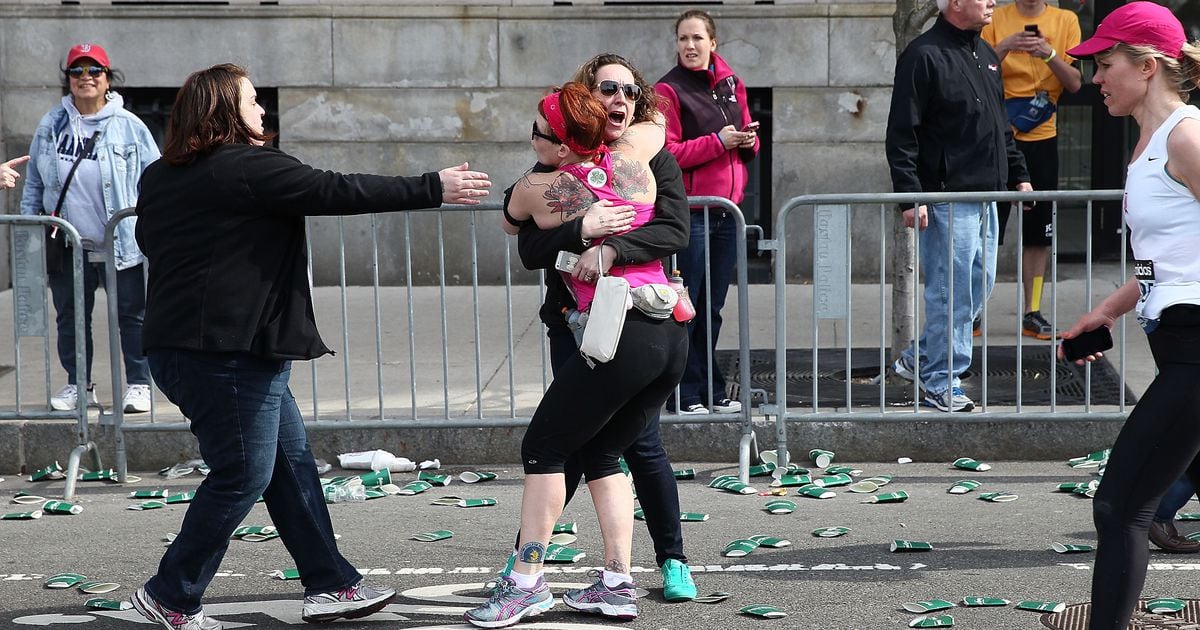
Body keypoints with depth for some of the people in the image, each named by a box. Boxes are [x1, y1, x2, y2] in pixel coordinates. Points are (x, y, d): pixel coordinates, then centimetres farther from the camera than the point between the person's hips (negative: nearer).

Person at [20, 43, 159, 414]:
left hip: (121, 244, -3)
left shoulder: (128, 126, -2)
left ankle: (138, 384, 11)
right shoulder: (50, 126, 7)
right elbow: (34, 183, 13)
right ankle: (78, 384, 23)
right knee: (70, 316, 11)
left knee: (131, 315, 2)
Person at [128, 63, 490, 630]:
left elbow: (148, 238, 29)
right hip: (227, 350, -10)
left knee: (291, 460, 13)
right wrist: (432, 189, -10)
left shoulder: (160, 178, 13)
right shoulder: (247, 167, -14)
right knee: (244, 475, -2)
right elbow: (337, 192, -15)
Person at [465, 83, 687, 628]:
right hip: (672, 334, 6)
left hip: (622, 334, -6)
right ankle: (618, 583, 14)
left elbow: (511, 224, 22)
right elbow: (654, 124, 32)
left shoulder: (537, 189, -3)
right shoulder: (631, 157, 7)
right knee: (601, 454, 18)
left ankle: (526, 583, 3)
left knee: (543, 449, 6)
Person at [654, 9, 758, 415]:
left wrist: (748, 141, -2)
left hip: (727, 209, 6)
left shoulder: (731, 85, 11)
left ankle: (712, 393, 20)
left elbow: (747, 137, 21)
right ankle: (688, 396, 3)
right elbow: (666, 153, -13)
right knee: (687, 308, -3)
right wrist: (718, 142, -18)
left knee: (712, 309, 13)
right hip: (690, 212, -6)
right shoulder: (669, 90, -6)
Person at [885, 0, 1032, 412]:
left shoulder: (984, 54, 15)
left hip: (985, 194, 9)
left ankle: (919, 359, 26)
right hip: (947, 197, -9)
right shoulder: (925, 56, -12)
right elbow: (901, 135, -15)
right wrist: (910, 196, -19)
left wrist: (1018, 174, 20)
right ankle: (941, 383, 7)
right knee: (952, 292, -4)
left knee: (979, 287, 14)